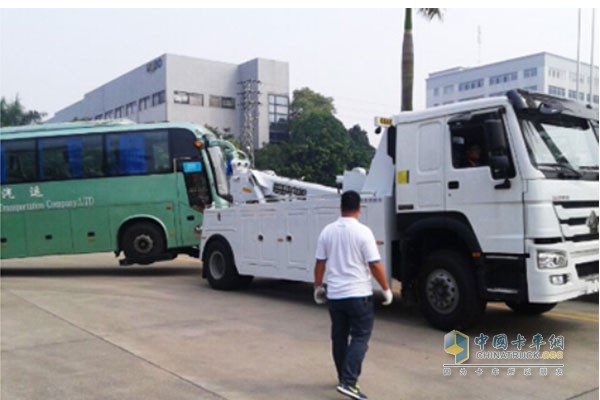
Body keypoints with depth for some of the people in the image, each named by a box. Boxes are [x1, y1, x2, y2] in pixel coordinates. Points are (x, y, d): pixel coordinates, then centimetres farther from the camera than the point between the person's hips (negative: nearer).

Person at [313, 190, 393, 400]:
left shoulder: (327, 231, 1)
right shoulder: (363, 231, -13)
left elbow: (320, 263, 6)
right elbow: (375, 265, -13)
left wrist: (318, 286, 19)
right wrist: (386, 289, -1)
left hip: (334, 294, 5)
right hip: (358, 294, -5)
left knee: (339, 337, 15)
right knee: (360, 337, 1)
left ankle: (344, 378, 28)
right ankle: (348, 382, -8)